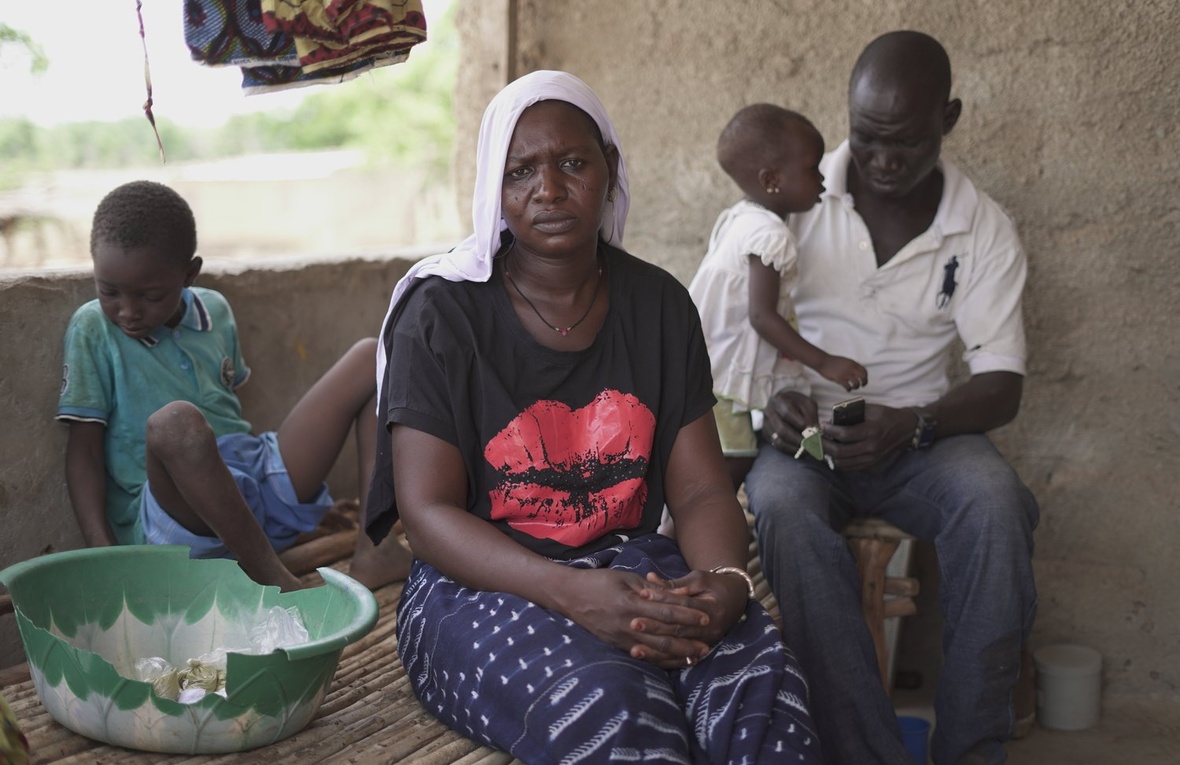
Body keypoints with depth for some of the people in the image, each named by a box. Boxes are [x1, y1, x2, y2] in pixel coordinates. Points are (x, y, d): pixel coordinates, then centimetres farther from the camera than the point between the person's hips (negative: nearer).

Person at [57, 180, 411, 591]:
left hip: (258, 475, 6)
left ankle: (374, 550, -14)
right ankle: (274, 582, -29)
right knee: (175, 422, -40)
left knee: (371, 357, 0)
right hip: (175, 508, -6)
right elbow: (84, 446, -4)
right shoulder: (92, 329, 0)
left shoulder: (215, 312, 11)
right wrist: (101, 548, -16)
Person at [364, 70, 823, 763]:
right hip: (483, 583, -3)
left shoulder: (659, 305, 8)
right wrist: (573, 594, -27)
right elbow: (428, 511, -11)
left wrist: (726, 578, -20)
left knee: (757, 674, -27)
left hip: (633, 564, 4)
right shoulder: (442, 311, -4)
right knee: (605, 695, -35)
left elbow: (701, 490, 5)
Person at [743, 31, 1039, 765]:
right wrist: (770, 400, -20)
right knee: (781, 506, -35)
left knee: (994, 498, -32)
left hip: (920, 437, 1)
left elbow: (1002, 387, -4)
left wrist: (909, 426, -24)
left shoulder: (986, 230, 0)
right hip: (804, 434, 0)